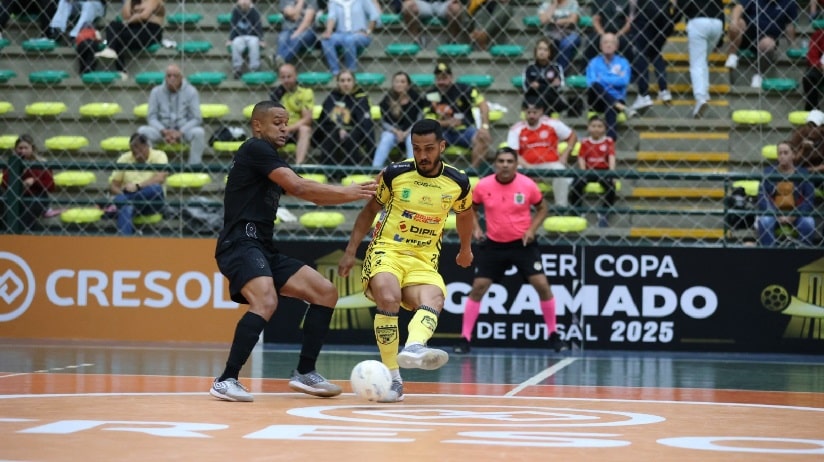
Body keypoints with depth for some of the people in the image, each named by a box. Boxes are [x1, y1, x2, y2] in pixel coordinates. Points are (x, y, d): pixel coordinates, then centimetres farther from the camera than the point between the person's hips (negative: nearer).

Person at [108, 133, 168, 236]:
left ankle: (119, 205, -26)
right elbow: (113, 184, 4)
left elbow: (160, 178, -19)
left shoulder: (159, 156, -1)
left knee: (156, 188, -35)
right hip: (127, 199, 1)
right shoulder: (124, 159, 7)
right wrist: (122, 195, -18)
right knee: (126, 208, -36)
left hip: (152, 202, -1)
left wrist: (137, 186, -29)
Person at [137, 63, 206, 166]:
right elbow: (152, 117, -1)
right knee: (142, 131, -26)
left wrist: (180, 132, -21)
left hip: (184, 130, -1)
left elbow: (196, 118, -7)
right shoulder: (156, 92, 0)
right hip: (162, 129, 1)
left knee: (199, 132, -34)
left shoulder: (191, 92, -5)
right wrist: (164, 131, -20)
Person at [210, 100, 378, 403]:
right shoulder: (256, 149, -6)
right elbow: (298, 187, -15)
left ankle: (304, 373, 12)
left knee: (326, 292, 7)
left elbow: (309, 194, 19)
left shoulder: (272, 159, 23)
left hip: (264, 249, 10)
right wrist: (347, 192, -7)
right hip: (241, 244, -10)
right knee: (266, 301, -33)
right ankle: (226, 380, -29)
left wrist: (357, 192, 6)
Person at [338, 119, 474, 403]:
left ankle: (413, 349, -58)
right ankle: (392, 378, -28)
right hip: (386, 251, -3)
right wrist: (350, 251, 7)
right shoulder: (395, 174, -5)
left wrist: (466, 249, 37)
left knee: (434, 300, -30)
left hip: (424, 261, 3)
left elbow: (464, 213, 24)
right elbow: (370, 210, 10)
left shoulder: (458, 183, 0)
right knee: (388, 298, -32)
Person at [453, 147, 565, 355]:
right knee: (478, 287, -4)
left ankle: (553, 335, 8)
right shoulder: (483, 186, -8)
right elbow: (470, 207, 12)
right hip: (493, 244, 1)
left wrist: (532, 229, -10)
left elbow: (542, 208, 5)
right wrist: (475, 228, -4)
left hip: (523, 243, -1)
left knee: (542, 285, -9)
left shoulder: (528, 185, -11)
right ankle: (465, 338, 5)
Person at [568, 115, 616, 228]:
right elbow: (581, 159, 3)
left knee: (610, 184, -32)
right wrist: (583, 172, -13)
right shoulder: (585, 142, 8)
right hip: (589, 171, 1)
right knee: (576, 183, -28)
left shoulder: (608, 141, 6)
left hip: (603, 171, -1)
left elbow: (611, 157, -4)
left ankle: (604, 215, -18)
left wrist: (612, 173, -18)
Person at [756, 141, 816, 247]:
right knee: (764, 221, -32)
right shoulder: (769, 172, -1)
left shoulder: (803, 173, -1)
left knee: (808, 222, -30)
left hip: (796, 214, 0)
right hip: (773, 213, 0)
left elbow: (809, 200, -3)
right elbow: (763, 197, -8)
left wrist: (795, 215, -19)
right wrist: (776, 215, -22)